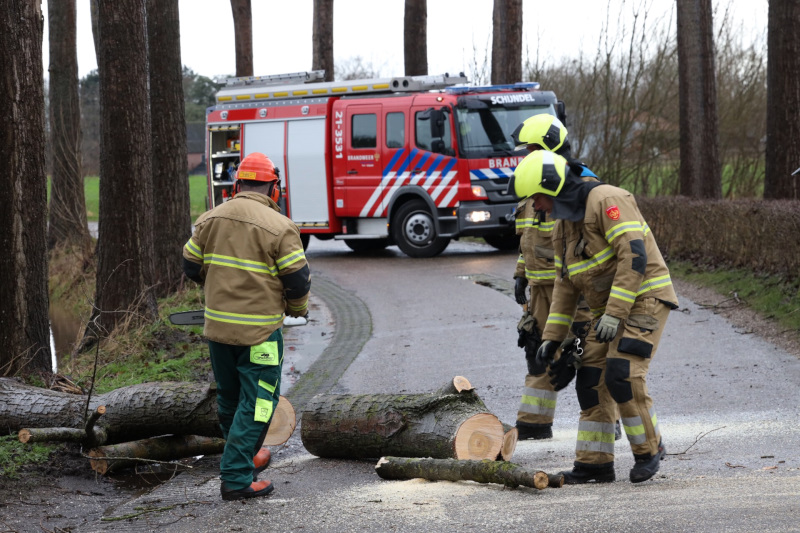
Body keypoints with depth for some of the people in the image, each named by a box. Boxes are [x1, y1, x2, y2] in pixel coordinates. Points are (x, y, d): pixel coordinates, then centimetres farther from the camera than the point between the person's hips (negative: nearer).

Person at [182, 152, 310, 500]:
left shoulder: (210, 220, 2)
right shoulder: (278, 228, -14)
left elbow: (192, 266, 11)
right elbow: (298, 280, -12)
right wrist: (297, 309, 9)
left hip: (217, 326, 6)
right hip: (259, 331, -6)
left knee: (229, 397, 21)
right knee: (257, 402, 1)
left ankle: (244, 456, 39)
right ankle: (236, 478, -3)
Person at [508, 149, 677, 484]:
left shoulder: (606, 200, -17)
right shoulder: (563, 224, 13)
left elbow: (634, 256, -24)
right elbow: (565, 283, 18)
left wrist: (614, 313, -26)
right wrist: (551, 337, 12)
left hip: (644, 297, -9)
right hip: (610, 309, 9)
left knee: (623, 375, -19)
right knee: (591, 379, 2)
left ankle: (648, 449, -1)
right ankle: (594, 463, 6)